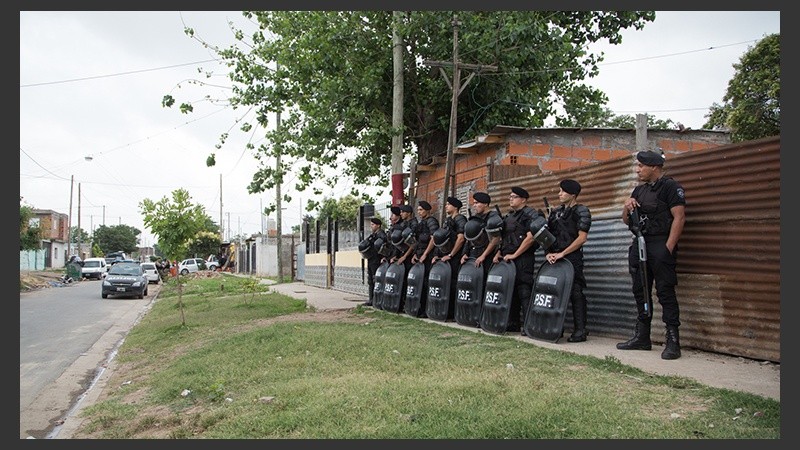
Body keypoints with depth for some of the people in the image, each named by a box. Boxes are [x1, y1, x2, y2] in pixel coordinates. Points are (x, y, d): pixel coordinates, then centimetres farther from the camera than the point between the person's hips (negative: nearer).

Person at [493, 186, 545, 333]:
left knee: (524, 291, -11)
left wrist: (514, 255, -15)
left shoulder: (530, 214, -5)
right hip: (507, 259, 8)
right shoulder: (507, 217, 21)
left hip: (523, 259, -8)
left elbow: (530, 238, -15)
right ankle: (512, 324, 18)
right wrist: (499, 253, 9)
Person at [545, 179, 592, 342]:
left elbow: (582, 237, -10)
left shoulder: (581, 211, -2)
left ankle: (580, 330, -2)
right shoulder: (556, 212, 17)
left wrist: (562, 254, -14)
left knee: (575, 293, -7)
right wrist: (549, 253, -1)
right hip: (554, 258, 7)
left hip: (572, 257, -6)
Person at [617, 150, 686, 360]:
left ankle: (673, 341, -6)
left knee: (665, 292, -8)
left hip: (660, 246, -8)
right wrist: (627, 208, 0)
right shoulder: (639, 190, 18)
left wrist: (668, 248, -20)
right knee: (640, 292, 10)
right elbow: (627, 221, 22)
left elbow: (679, 218, -13)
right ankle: (642, 338, 19)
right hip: (639, 245, 8)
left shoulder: (671, 187, -5)